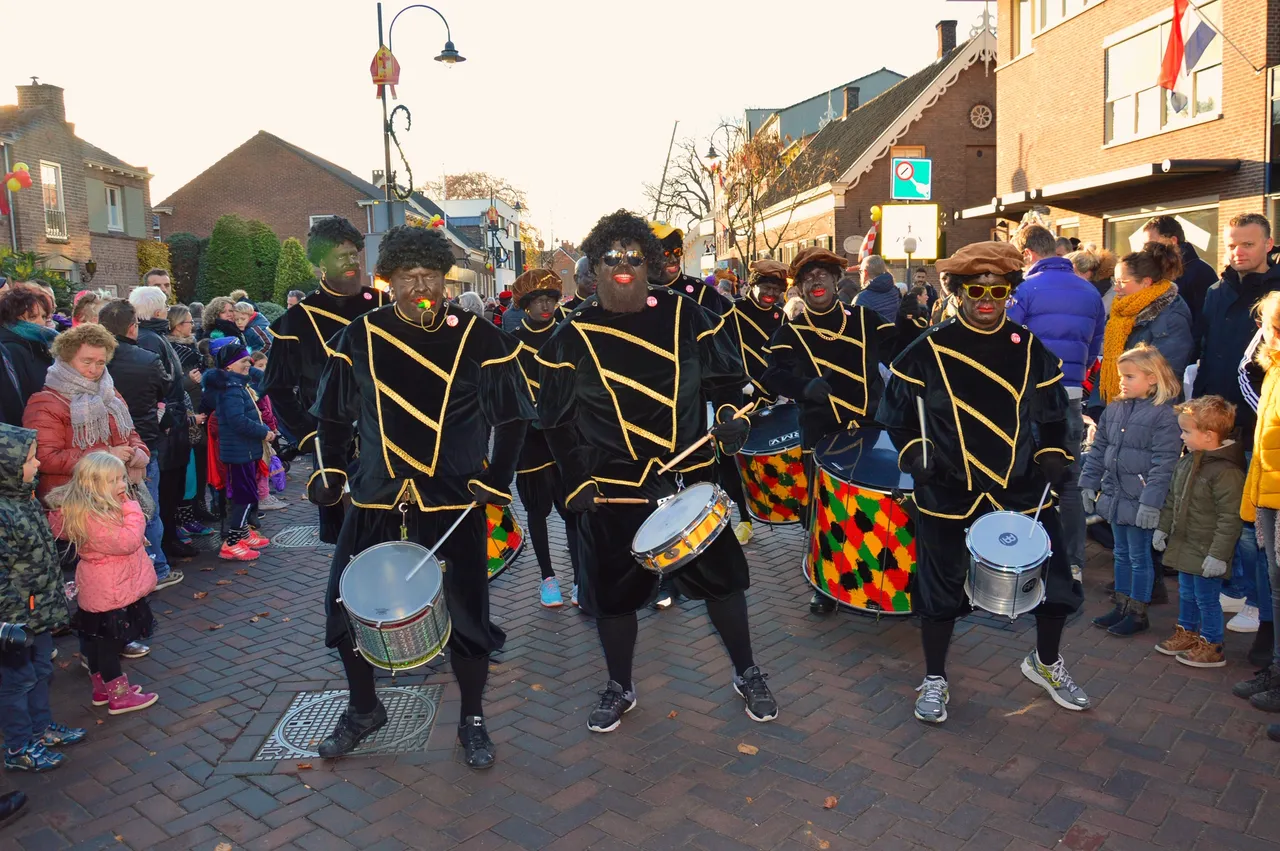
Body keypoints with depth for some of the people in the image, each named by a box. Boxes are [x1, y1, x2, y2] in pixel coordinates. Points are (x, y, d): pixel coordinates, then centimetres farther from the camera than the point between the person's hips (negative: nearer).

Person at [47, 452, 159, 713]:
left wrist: (126, 507, 4)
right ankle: (119, 696, 11)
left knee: (97, 639, 20)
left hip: (99, 590, 10)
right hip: (110, 592, -10)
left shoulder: (101, 509, 4)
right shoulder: (94, 517, -28)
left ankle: (102, 688, 35)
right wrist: (132, 510, -23)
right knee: (109, 641, 1)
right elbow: (127, 542, -31)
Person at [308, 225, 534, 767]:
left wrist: (495, 480, -6)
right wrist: (332, 469, -1)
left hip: (454, 502, -2)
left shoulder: (479, 338, -4)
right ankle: (363, 709, 33)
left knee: (465, 614, 5)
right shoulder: (360, 337, 1)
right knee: (347, 605, 6)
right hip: (376, 500, 2)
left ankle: (472, 721, 28)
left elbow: (511, 417, 2)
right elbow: (333, 415, 11)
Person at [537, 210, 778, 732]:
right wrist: (579, 483, -4)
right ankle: (619, 688, 34)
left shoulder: (683, 313, -1)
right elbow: (557, 423, 2)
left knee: (721, 579, 11)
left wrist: (731, 418, -9)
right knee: (613, 594, 10)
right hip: (612, 492, 0)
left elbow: (727, 378, 9)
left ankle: (747, 674, 34)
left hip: (690, 479, 1)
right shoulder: (572, 337, -3)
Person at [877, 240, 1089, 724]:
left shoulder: (1030, 347, 4)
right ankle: (934, 681, 28)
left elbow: (1052, 412, 14)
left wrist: (1052, 455, 0)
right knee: (942, 589, 7)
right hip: (948, 493, -3)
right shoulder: (929, 350, -6)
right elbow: (896, 411, 4)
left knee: (1055, 579, 8)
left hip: (1022, 490, 3)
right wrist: (914, 451, -10)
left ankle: (1046, 663, 37)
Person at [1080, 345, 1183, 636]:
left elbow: (1164, 463, -18)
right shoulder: (1114, 410, 7)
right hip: (1115, 497, 7)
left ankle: (1138, 614, 18)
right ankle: (1122, 607, 30)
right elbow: (1098, 450, 13)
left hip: (1140, 502, -7)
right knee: (1121, 554, 17)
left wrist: (1151, 502, -21)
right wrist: (1089, 483, 9)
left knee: (1140, 557, 5)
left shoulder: (1165, 415, -14)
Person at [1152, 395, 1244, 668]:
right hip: (1184, 545, 8)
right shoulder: (1187, 462, 3)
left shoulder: (1226, 471, -24)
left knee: (1206, 598, 5)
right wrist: (1163, 528, 16)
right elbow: (1172, 499, 15)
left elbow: (1230, 518, -23)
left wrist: (1219, 554, -22)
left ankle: (1211, 647, 20)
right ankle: (1187, 633, 38)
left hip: (1207, 552, -8)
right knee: (1186, 593, 22)